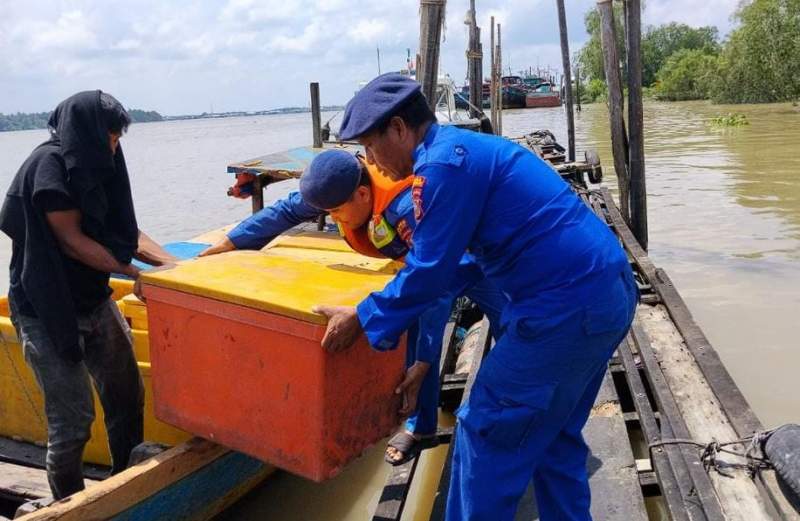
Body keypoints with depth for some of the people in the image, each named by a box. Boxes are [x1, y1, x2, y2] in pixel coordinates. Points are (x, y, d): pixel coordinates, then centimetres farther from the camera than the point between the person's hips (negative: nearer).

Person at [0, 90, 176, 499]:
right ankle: (68, 504, 21)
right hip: (48, 312, -8)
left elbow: (124, 228, 9)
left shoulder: (92, 165, 9)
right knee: (73, 418, -1)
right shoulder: (50, 163, -16)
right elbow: (71, 239, -18)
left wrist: (170, 264, -4)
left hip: (94, 301, 8)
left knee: (126, 395, 12)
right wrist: (134, 273, -18)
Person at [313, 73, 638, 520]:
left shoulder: (443, 163, -14)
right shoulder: (469, 147, 18)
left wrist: (362, 318, 1)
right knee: (554, 436, 21)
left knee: (487, 434, 4)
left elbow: (431, 271, -12)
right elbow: (456, 260, 24)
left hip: (567, 308, -10)